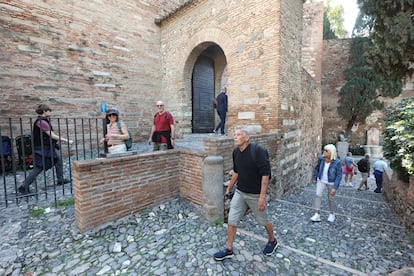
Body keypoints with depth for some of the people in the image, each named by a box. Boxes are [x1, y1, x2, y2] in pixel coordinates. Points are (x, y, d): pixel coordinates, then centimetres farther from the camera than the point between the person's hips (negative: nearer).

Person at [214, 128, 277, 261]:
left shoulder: (258, 151, -21)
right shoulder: (235, 152, -1)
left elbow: (265, 174, -21)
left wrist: (262, 196, -23)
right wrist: (229, 189, 18)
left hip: (255, 195, -5)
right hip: (239, 192, 5)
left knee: (263, 220, 16)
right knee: (231, 220, 6)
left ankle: (272, 241, 46)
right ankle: (228, 249, 25)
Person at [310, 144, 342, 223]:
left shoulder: (337, 162, -24)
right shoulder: (321, 159, -15)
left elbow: (339, 176, -19)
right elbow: (317, 168, 3)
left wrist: (335, 187, -23)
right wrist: (314, 178, 10)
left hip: (331, 182, -2)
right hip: (321, 180, 3)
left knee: (330, 198, 9)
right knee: (318, 195, -10)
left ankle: (332, 214, 34)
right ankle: (317, 214, -4)